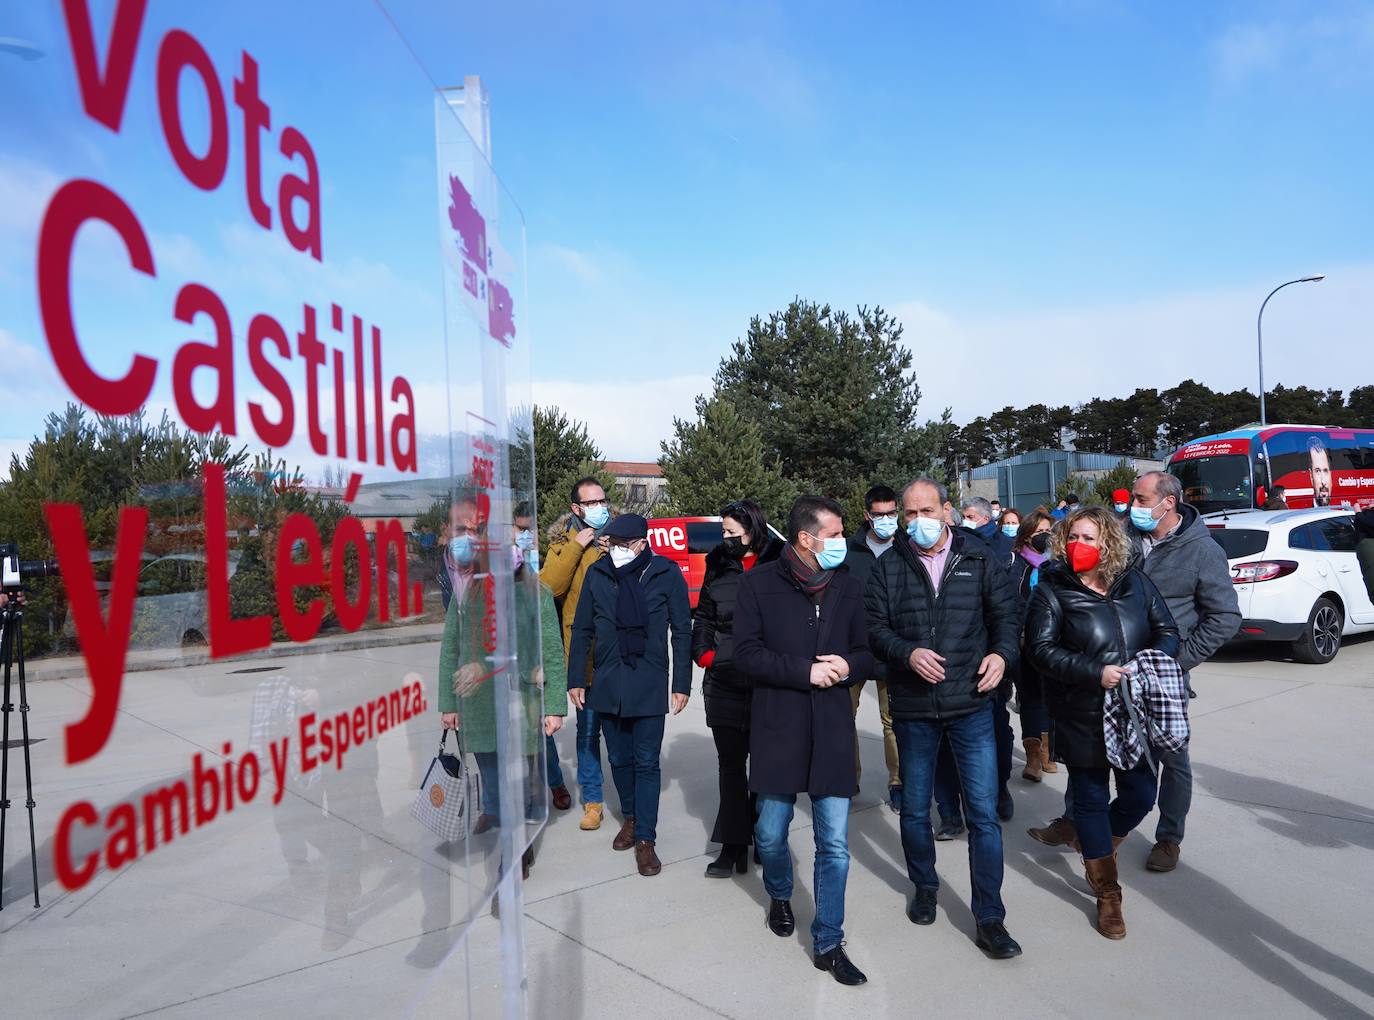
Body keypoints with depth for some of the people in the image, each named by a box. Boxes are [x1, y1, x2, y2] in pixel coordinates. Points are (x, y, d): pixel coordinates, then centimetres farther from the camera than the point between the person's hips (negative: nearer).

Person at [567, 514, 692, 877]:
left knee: (647, 763, 0)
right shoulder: (597, 573, 0)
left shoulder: (666, 573, -7)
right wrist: (576, 679, 6)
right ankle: (630, 819, 35)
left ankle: (645, 839, 10)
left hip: (649, 685, -3)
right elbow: (582, 630, 7)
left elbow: (682, 631, -2)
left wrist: (682, 684, -3)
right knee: (619, 759, 15)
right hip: (607, 684, 3)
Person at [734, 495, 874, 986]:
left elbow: (867, 652, 12)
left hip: (832, 730, 2)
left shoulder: (847, 586, 5)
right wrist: (805, 672, -17)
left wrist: (848, 665, -11)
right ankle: (779, 895, 44)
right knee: (770, 834, 12)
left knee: (835, 844, 3)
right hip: (777, 728, -2)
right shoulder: (759, 583, -4)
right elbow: (747, 653, -9)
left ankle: (828, 942, 18)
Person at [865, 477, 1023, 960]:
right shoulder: (889, 567, 2)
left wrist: (1001, 652, -15)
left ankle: (990, 919, 12)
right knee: (914, 810, 15)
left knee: (984, 814, 0)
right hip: (912, 708, 1)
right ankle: (924, 888, 39)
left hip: (971, 704, -1)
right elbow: (874, 627, 0)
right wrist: (907, 653, -18)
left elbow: (1006, 613, 5)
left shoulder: (979, 560, 1)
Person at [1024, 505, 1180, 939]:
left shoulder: (1136, 582, 4)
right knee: (1092, 799, 7)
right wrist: (1095, 672, -22)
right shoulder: (1053, 590, -7)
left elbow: (1167, 631, 8)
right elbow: (1041, 648, -13)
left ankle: (1095, 846, 40)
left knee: (1141, 794, 9)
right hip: (1082, 718, -3)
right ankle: (1107, 894, 24)